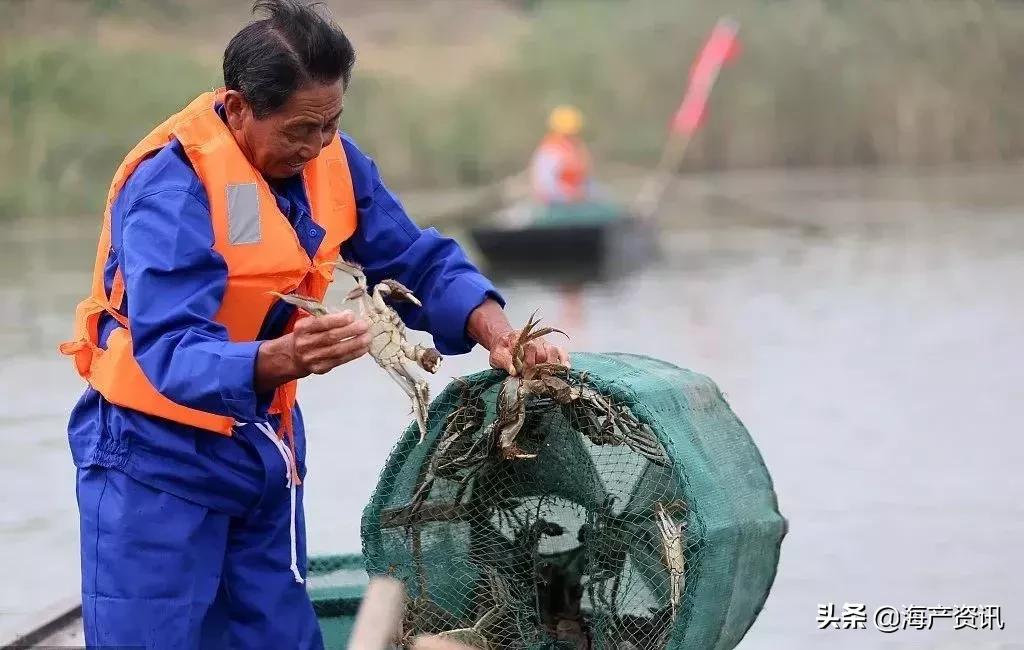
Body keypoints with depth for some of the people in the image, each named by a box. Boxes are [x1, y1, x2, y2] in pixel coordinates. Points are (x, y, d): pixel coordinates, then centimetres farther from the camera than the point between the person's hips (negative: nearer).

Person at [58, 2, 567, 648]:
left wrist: (492, 327, -19)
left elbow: (416, 261, 0)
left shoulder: (329, 158, -4)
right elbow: (171, 353, -35)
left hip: (265, 447, 7)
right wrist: (282, 360, -53)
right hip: (159, 458, -6)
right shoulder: (172, 185, -25)